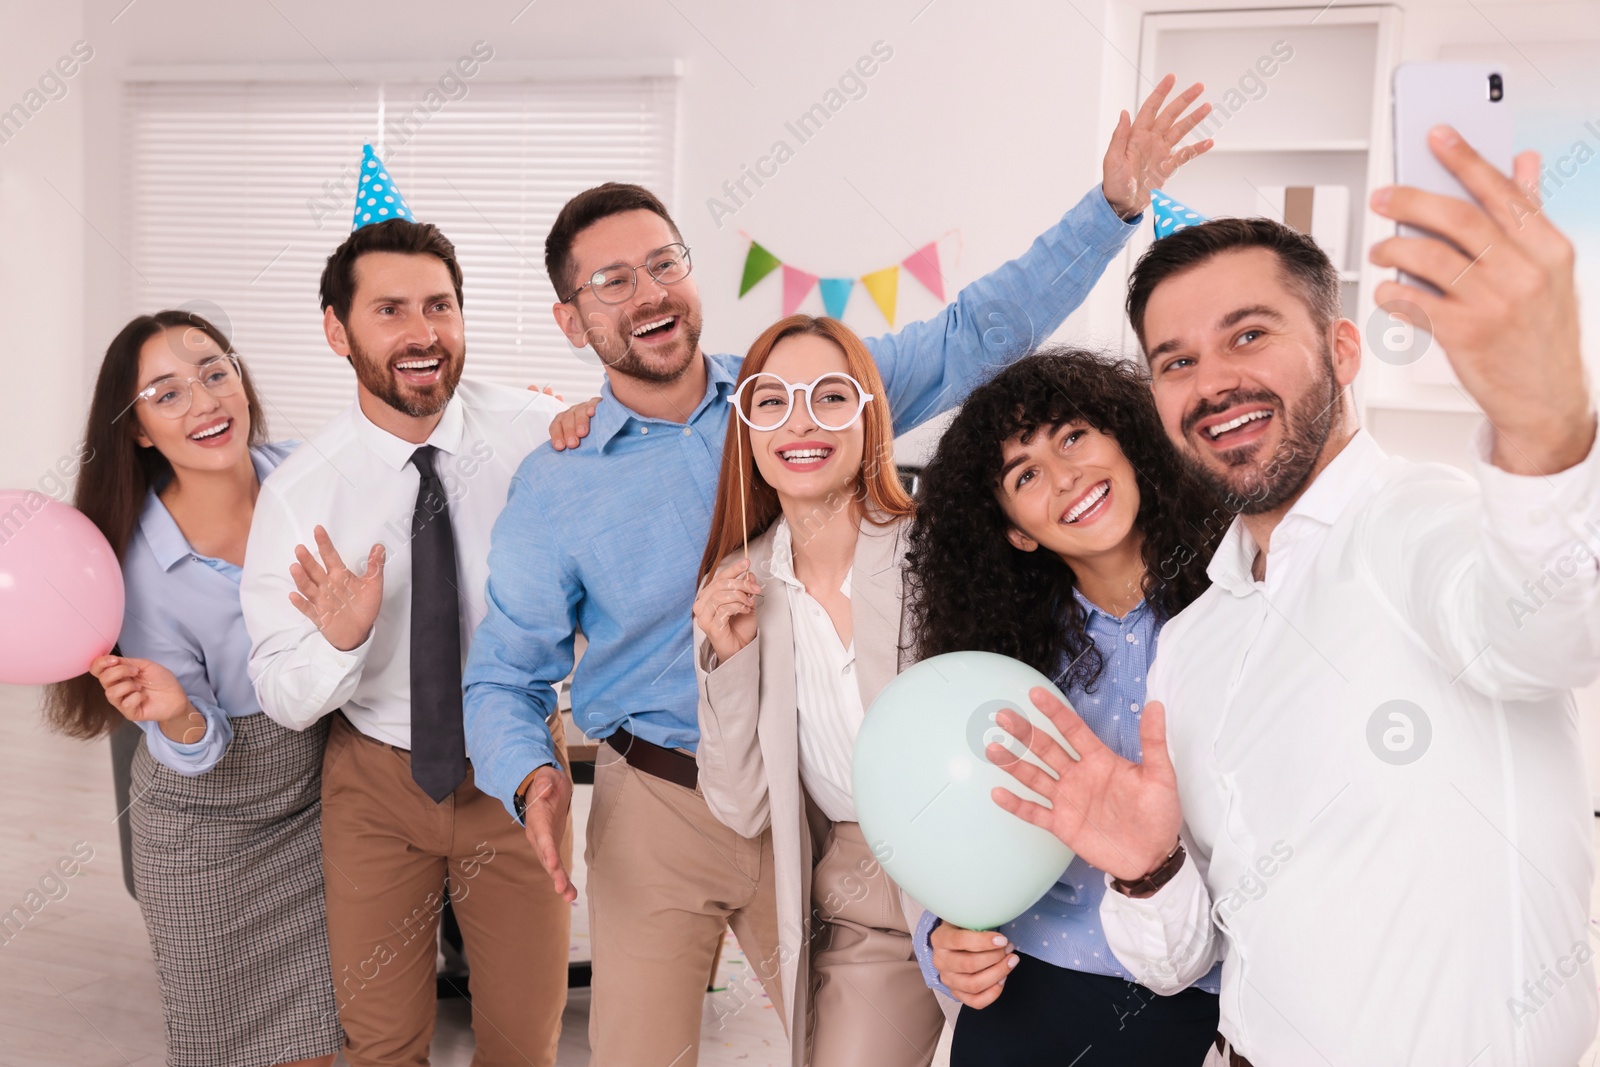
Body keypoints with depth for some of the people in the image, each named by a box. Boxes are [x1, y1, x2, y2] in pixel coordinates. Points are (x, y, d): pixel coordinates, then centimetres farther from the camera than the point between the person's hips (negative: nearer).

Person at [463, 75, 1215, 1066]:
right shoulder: (555, 487, -5)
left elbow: (976, 332, 1)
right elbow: (506, 681, 1)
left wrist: (1113, 205, -6)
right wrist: (534, 778, -20)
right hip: (656, 808, -1)